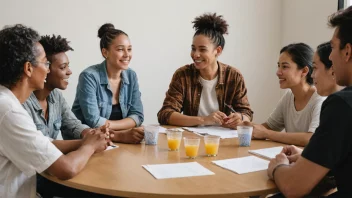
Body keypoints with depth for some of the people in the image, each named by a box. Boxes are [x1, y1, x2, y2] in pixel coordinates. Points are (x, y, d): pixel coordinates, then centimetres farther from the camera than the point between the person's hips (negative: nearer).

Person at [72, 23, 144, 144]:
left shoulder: (131, 76, 2)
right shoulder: (89, 76, -14)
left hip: (117, 142, 5)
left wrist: (106, 125, -14)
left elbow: (137, 116, -1)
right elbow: (94, 122, -19)